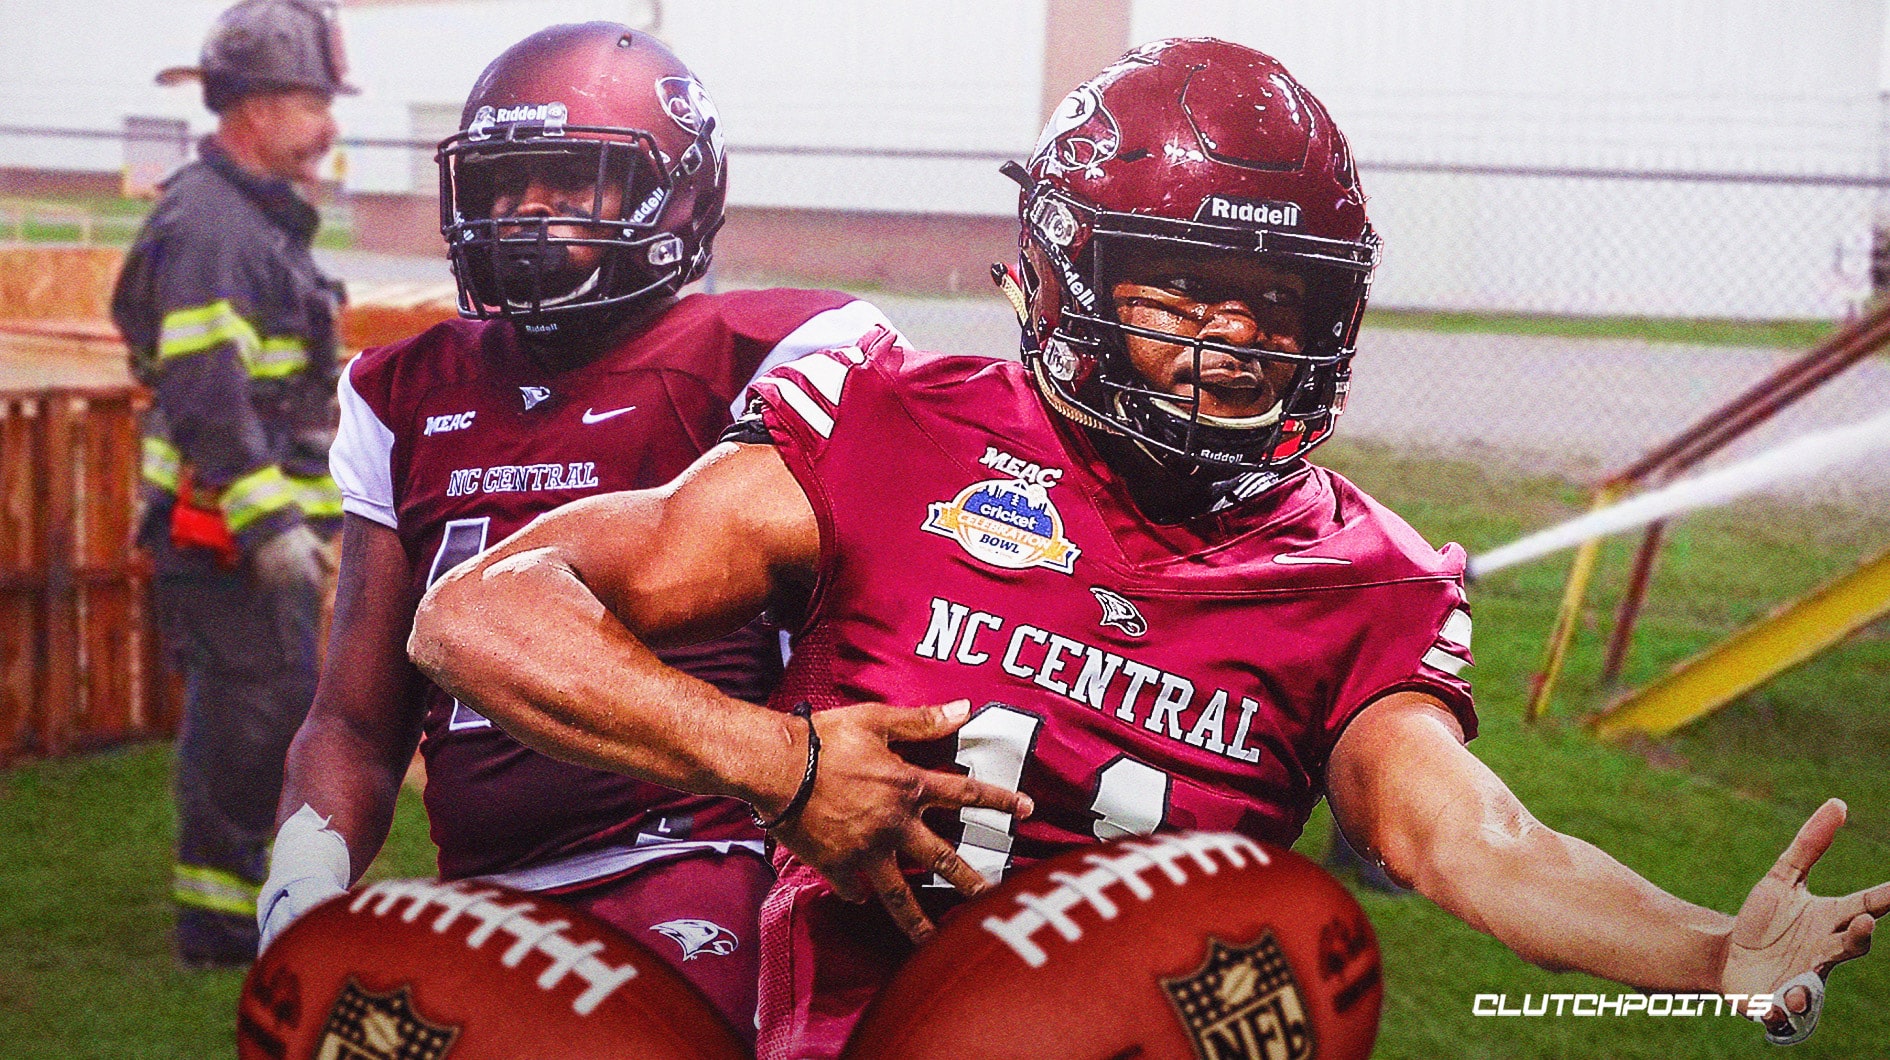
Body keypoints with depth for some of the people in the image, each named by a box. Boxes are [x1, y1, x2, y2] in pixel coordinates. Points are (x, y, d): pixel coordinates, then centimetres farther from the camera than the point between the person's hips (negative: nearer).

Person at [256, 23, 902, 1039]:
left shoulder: (767, 364, -3)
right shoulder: (409, 396, 16)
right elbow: (355, 721, 19)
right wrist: (299, 894, 4)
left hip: (685, 886, -6)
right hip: (481, 902, 6)